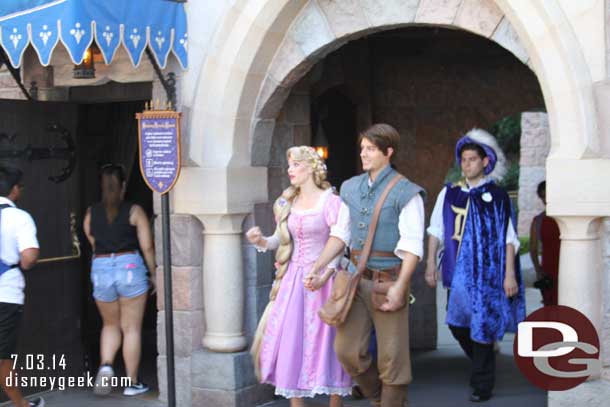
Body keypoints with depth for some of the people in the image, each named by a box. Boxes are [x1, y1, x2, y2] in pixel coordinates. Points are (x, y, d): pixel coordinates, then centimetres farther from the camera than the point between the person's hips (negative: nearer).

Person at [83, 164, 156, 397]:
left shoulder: (91, 213, 7)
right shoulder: (134, 211, -1)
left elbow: (93, 245, 12)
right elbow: (147, 247, -2)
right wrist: (153, 273, 9)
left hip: (100, 269, 3)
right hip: (130, 266, -3)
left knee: (110, 325, 21)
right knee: (131, 328, 6)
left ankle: (106, 366, -2)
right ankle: (132, 383, 10)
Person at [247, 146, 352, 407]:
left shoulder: (330, 201, -7)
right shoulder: (287, 203, 11)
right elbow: (280, 240, 13)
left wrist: (325, 275, -23)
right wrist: (261, 241, -8)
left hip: (321, 280, -5)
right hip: (292, 279, 5)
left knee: (325, 341, -1)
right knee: (290, 341, 4)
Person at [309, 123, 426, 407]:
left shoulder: (405, 192, -7)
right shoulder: (350, 188, 10)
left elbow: (412, 246, -11)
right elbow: (340, 233, 16)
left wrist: (399, 287, -18)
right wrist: (318, 266, 7)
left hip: (389, 280, -5)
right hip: (356, 277, 5)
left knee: (391, 356, 1)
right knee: (347, 349, 4)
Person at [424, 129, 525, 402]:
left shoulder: (497, 196, -1)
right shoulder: (449, 193, 7)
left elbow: (509, 239, -2)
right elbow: (436, 231, 10)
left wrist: (509, 274, -7)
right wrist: (430, 264, 4)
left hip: (487, 272, -3)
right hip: (457, 271, 3)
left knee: (481, 325, -3)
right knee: (457, 323, 5)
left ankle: (482, 384, 10)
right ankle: (482, 366, 31)